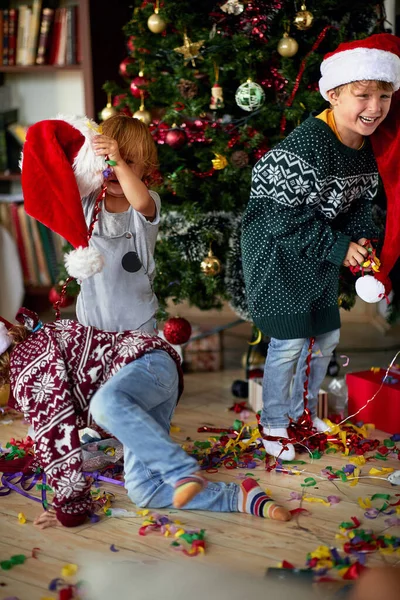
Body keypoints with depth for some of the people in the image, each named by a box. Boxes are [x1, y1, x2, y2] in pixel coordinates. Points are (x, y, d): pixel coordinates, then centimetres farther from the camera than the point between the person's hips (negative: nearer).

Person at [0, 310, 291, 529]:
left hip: (148, 362, -10)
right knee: (142, 489, -13)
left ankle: (185, 472, -46)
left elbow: (57, 427, -23)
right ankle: (240, 498, -19)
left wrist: (71, 506, -20)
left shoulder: (27, 360, -16)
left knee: (105, 404, -45)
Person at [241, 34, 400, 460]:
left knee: (326, 336, 15)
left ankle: (302, 410, 37)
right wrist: (338, 247, -23)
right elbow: (286, 215, -27)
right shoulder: (306, 144, -28)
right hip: (277, 251, -8)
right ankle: (273, 422, 18)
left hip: (321, 256, 8)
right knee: (290, 341, -5)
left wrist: (362, 238, -11)